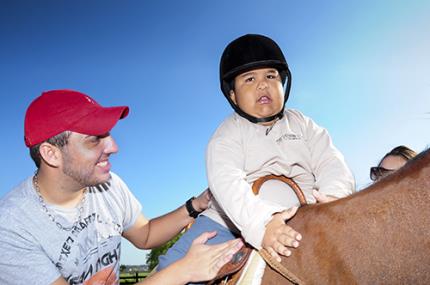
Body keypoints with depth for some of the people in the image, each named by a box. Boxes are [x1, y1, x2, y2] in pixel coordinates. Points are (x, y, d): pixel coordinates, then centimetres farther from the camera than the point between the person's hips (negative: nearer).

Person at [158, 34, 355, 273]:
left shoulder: (302, 124, 10)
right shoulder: (228, 134, -2)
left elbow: (330, 163, -2)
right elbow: (226, 180, -21)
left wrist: (335, 196, -26)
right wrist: (262, 222, -39)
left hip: (300, 230, 3)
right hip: (236, 224, -2)